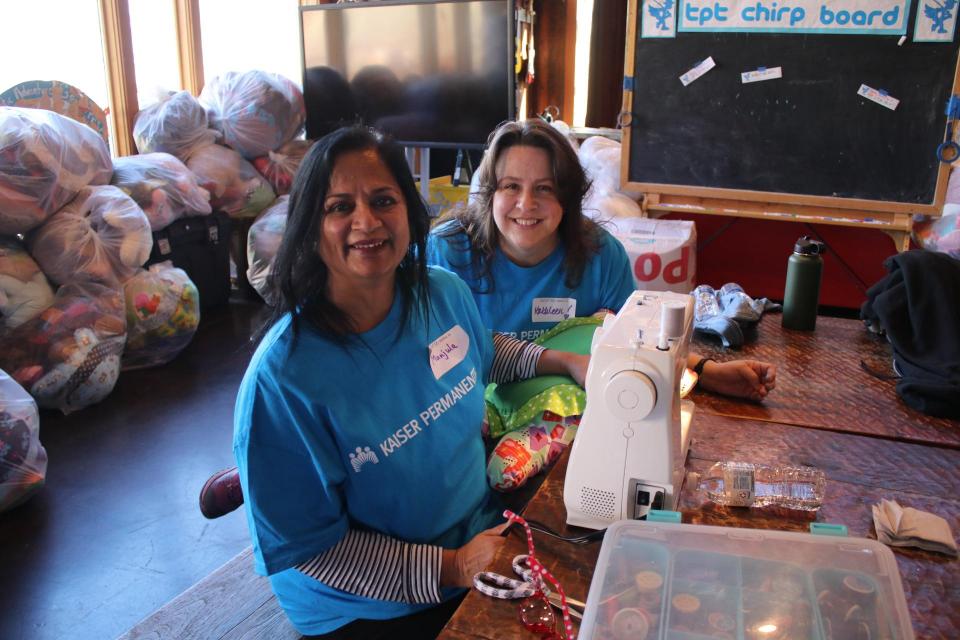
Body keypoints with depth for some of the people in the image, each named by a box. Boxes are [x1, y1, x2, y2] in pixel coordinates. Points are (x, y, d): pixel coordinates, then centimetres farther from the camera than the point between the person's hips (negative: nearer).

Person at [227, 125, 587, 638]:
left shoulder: (446, 293, -8)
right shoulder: (281, 378, -26)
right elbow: (306, 548, -18)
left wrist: (566, 362, 2)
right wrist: (446, 569, -23)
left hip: (481, 533, 6)